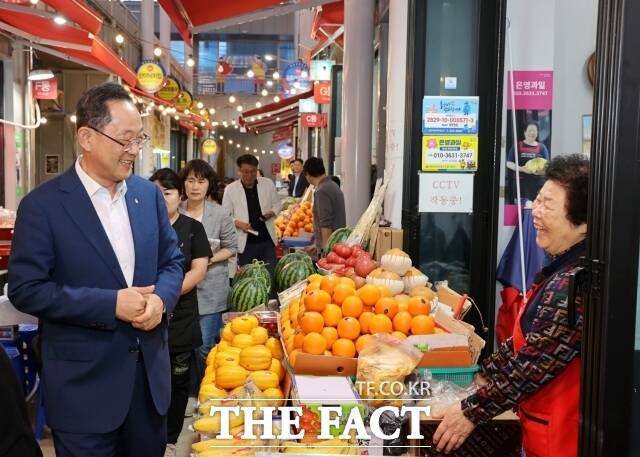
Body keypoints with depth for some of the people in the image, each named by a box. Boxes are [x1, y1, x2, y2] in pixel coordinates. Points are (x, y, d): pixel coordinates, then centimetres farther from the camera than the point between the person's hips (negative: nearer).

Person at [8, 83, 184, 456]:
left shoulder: (149, 193, 4)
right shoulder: (42, 205, -11)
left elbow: (172, 261, 10)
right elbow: (26, 289, -14)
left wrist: (161, 298, -12)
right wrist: (110, 304, -20)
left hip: (150, 372, 5)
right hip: (84, 383, -5)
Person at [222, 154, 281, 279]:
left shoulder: (268, 184, 2)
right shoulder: (230, 189, -4)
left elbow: (277, 204, 13)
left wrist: (272, 212, -9)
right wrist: (238, 223, -18)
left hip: (267, 240, 2)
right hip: (246, 243, -1)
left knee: (270, 276, 5)